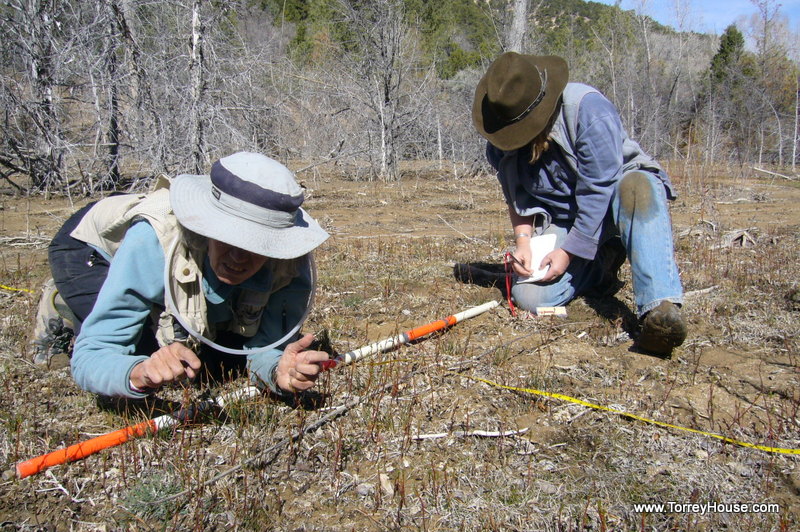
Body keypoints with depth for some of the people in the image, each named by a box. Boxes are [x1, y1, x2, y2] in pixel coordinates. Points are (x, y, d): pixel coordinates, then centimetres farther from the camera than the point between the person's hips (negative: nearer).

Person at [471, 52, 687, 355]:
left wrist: (569, 251, -22)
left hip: (613, 197, -4)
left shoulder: (587, 108, -23)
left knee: (636, 187, -41)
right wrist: (522, 241, -12)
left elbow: (598, 191, -23)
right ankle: (603, 261, 7)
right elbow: (517, 197, 6)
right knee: (530, 297, -19)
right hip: (562, 220, 4)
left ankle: (661, 308, -47)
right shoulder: (499, 144, -6)